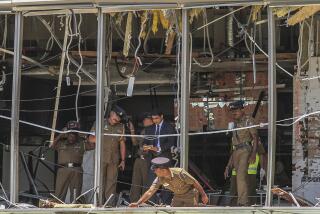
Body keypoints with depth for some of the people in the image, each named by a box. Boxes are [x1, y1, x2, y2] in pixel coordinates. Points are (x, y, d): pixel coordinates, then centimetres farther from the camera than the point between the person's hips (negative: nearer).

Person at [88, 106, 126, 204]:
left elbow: (122, 144, 12)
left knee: (112, 182, -1)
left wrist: (123, 160, 8)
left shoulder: (121, 127, 12)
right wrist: (101, 137, -10)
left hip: (114, 159, 2)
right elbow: (91, 139, 4)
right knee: (100, 182, -2)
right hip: (101, 158, -2)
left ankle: (110, 204, 0)